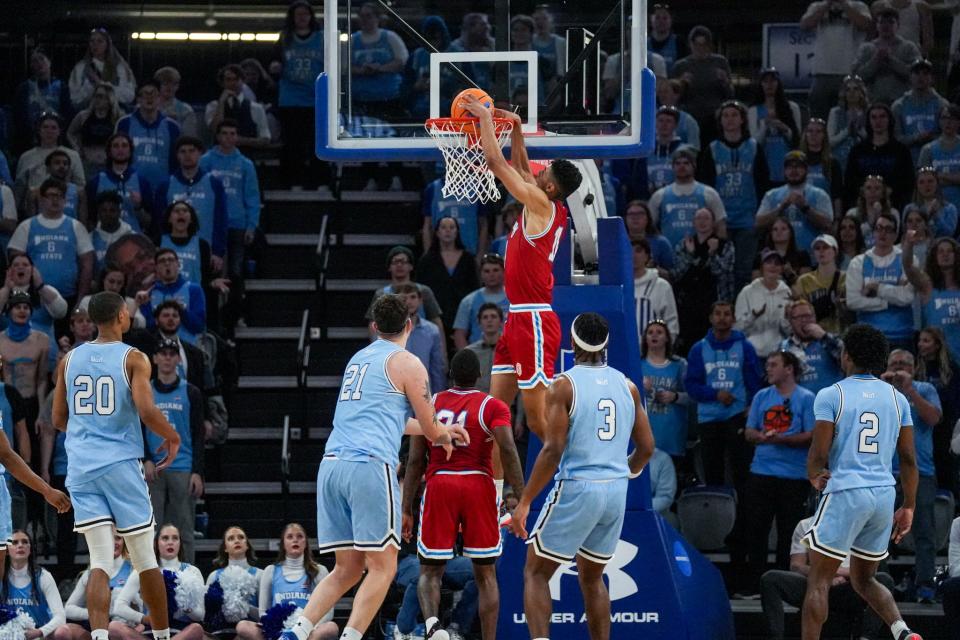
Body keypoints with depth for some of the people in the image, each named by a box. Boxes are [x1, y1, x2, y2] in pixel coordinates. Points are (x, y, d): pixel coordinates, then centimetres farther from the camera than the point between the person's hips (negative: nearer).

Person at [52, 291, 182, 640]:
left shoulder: (69, 360, 9)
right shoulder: (133, 359, -5)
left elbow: (59, 420, 13)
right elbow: (146, 409, -17)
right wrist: (172, 437, 1)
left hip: (82, 467, 3)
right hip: (121, 466, -3)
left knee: (100, 562, -2)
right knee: (145, 559, 10)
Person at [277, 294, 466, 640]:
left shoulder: (358, 359, 25)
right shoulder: (407, 364, 3)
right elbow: (431, 431, 7)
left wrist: (441, 431, 45)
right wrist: (445, 436, 31)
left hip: (332, 465, 7)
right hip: (370, 466, -7)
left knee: (347, 568, 12)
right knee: (382, 567, -1)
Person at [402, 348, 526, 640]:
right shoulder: (493, 407, 2)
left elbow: (415, 460, 6)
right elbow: (507, 449, -13)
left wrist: (407, 510, 10)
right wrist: (521, 500, -13)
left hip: (438, 487, 1)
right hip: (479, 487, -1)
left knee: (430, 571, 6)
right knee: (485, 574, 10)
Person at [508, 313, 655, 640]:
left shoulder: (564, 385, -8)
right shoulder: (627, 386, 7)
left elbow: (553, 450, -14)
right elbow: (646, 448, 11)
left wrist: (524, 501, -11)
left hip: (576, 489, -5)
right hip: (616, 490, 5)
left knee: (535, 573, 6)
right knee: (592, 577, 20)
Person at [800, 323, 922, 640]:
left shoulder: (830, 396, -4)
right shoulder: (896, 398, 10)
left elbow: (819, 453, -7)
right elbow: (909, 459, 9)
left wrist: (814, 477, 15)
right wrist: (909, 507, 15)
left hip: (845, 492, -5)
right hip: (884, 495, 5)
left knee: (818, 581, 3)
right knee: (864, 580, 19)